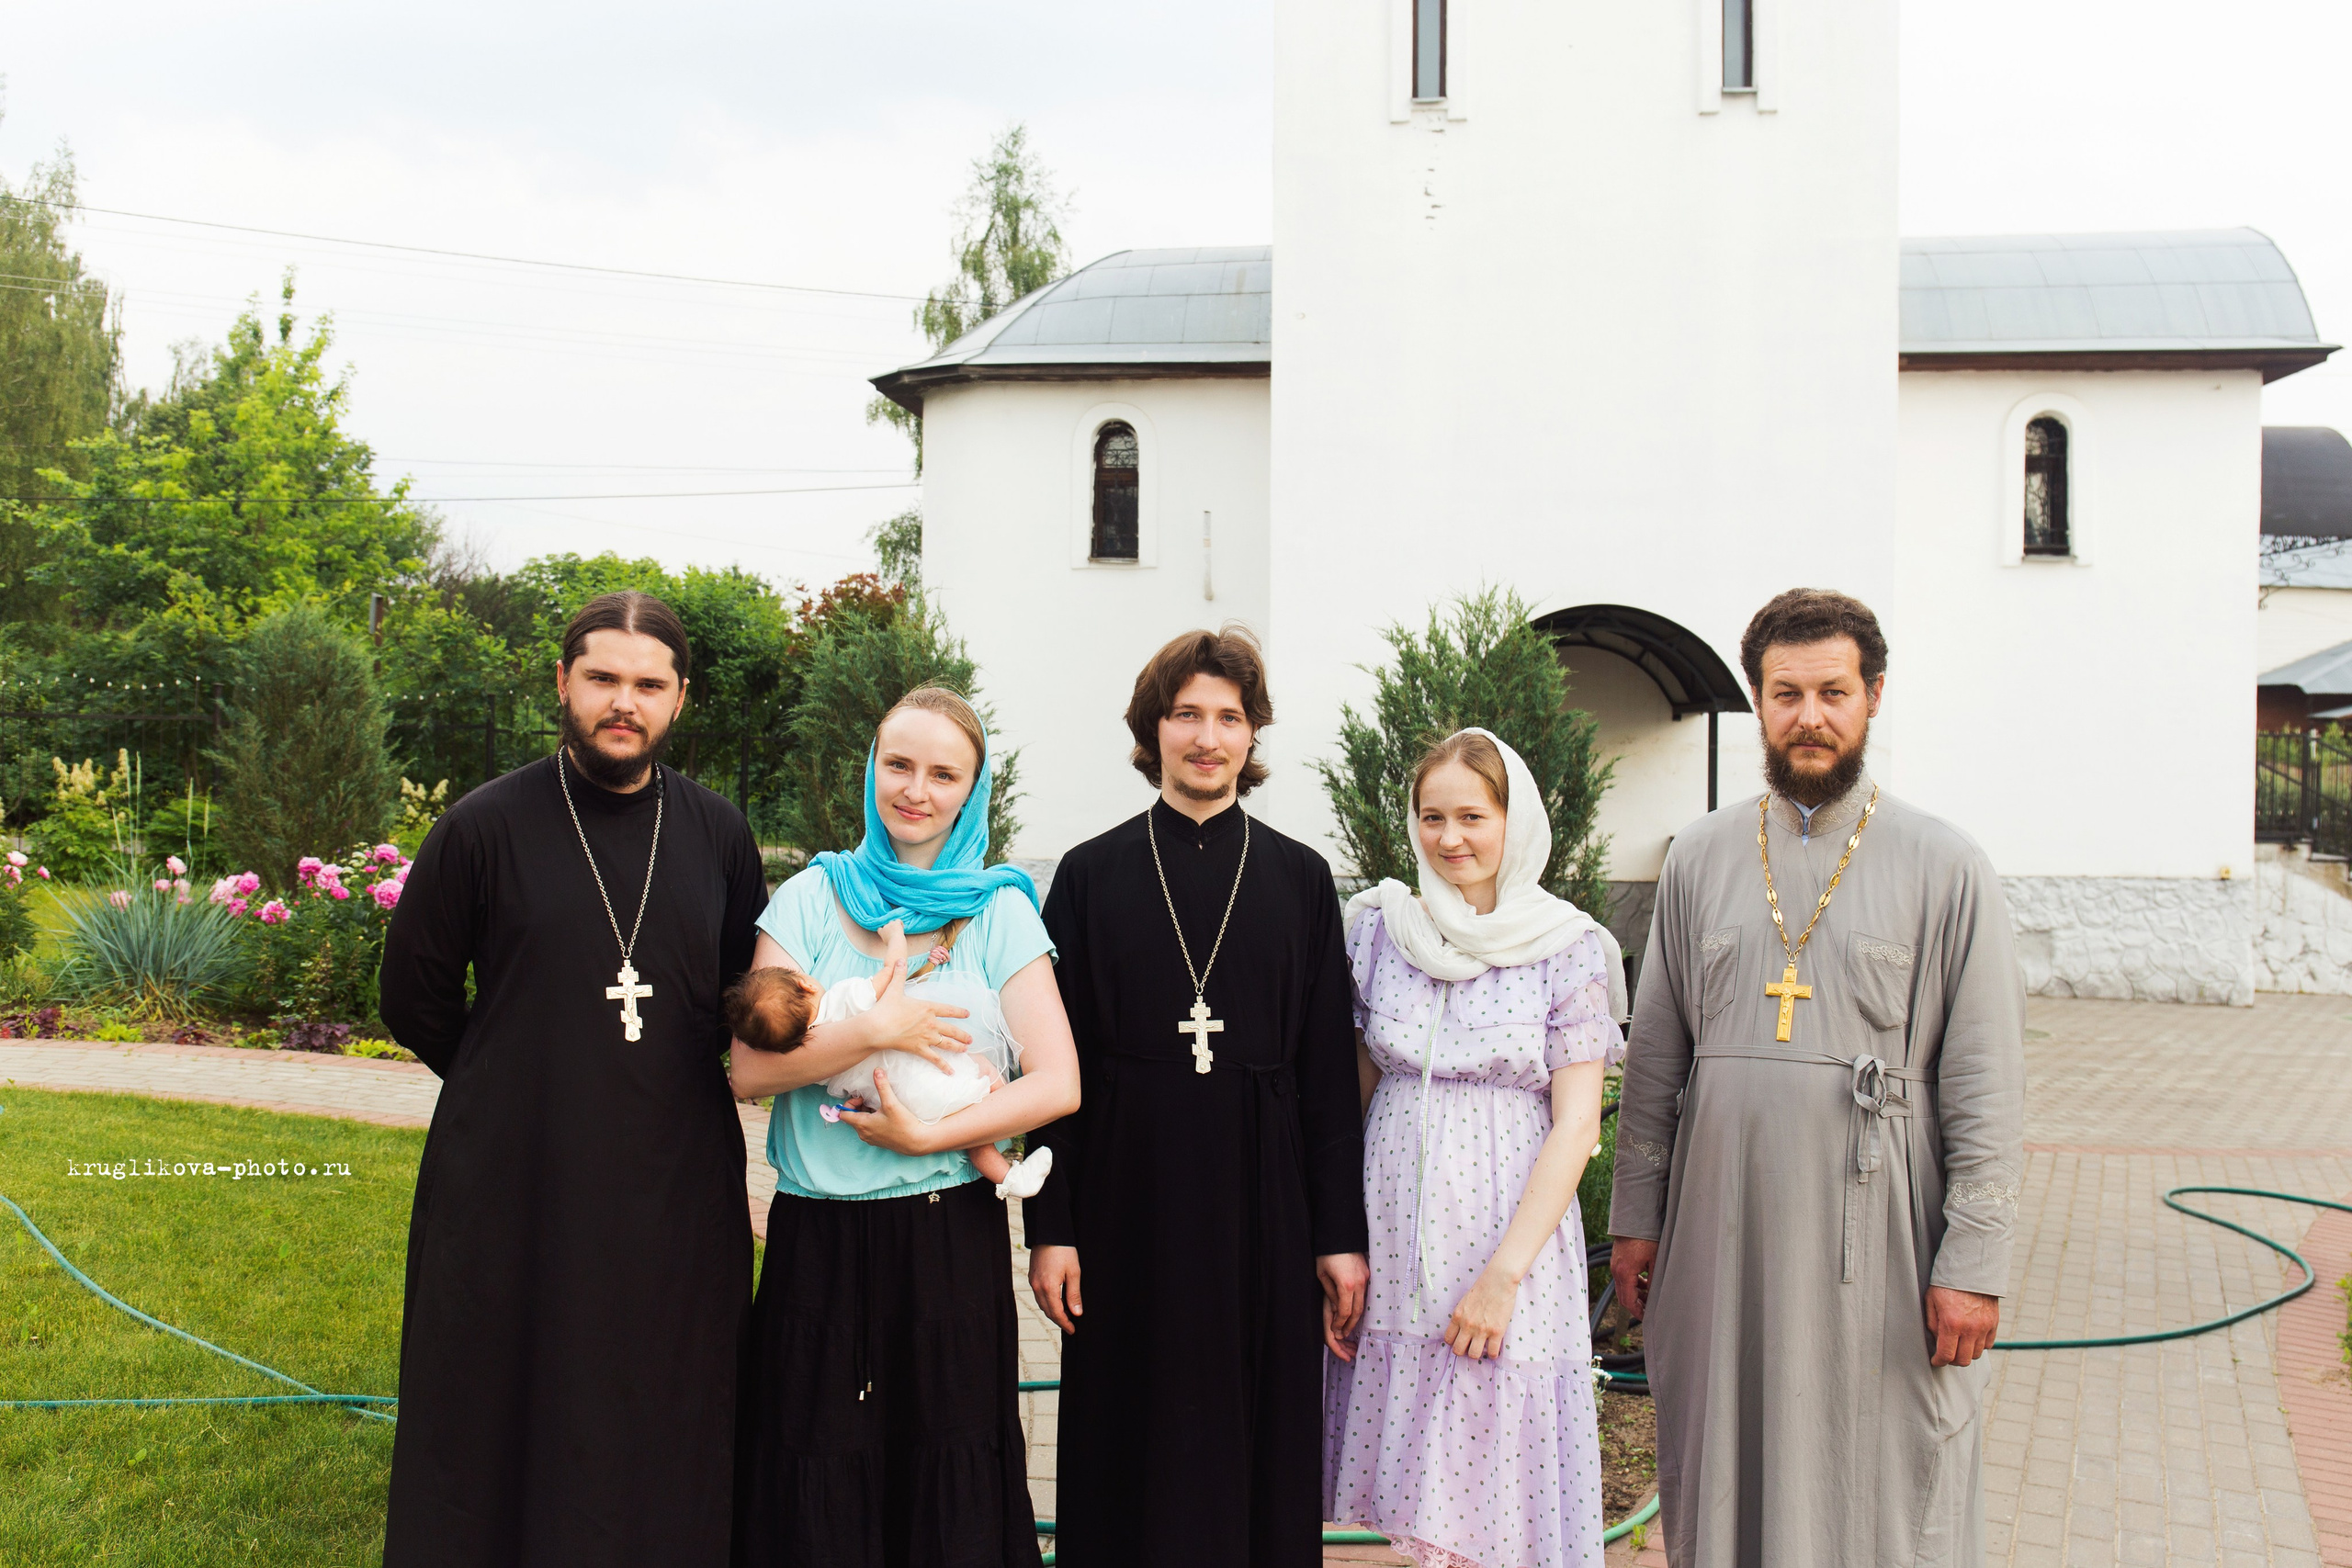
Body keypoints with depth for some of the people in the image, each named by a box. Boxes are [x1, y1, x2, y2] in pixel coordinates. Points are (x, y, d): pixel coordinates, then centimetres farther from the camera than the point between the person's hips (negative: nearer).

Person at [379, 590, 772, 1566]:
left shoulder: (718, 835, 4)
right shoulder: (485, 827, -4)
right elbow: (415, 998, 4)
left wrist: (676, 1084, 7)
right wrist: (514, 1090, 7)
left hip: (679, 1194, 2)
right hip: (508, 1190, -2)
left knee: (665, 1444, 9)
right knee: (498, 1433, 8)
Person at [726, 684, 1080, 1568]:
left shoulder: (999, 912, 3)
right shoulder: (811, 898, 5)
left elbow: (1057, 1083, -6)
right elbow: (749, 1068, -3)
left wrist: (928, 1135, -13)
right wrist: (870, 1034, -15)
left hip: (950, 1238, -1)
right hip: (818, 1239, 1)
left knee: (945, 1484, 4)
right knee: (816, 1496, 5)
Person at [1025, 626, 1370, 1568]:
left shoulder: (1300, 879, 5)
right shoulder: (1093, 875, 3)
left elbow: (1330, 1071, 4)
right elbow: (1054, 1065, 2)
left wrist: (1342, 1235, 0)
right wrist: (1050, 1227, -4)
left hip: (1262, 1202, 1)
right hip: (1129, 1200, 0)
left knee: (1261, 1449, 6)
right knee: (1132, 1450, 6)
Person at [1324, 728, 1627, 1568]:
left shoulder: (1569, 949, -3)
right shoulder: (1379, 927, 6)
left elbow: (1575, 1125, -6)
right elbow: (1354, 1091, 10)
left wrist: (1503, 1274, -13)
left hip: (1511, 1240, -3)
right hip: (1392, 1247, 3)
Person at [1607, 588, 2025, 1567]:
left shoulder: (1943, 865, -1)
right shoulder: (1699, 858, 8)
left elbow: (1986, 1082, -3)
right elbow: (1655, 1056, 12)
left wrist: (1975, 1261, -8)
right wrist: (1636, 1217, 9)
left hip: (1876, 1237, -3)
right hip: (1721, 1231, 3)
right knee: (1722, 1485, 9)